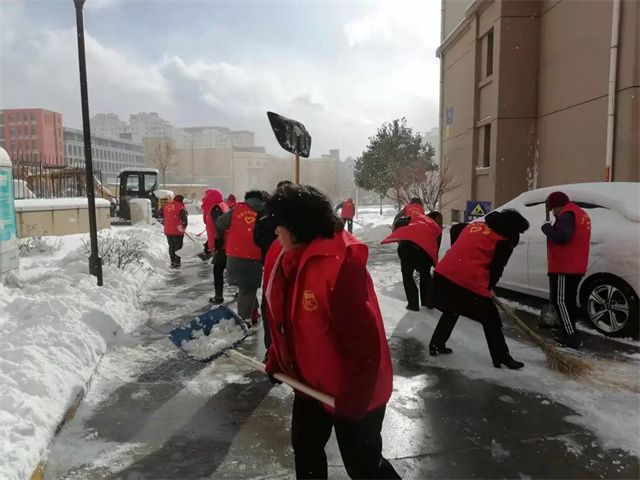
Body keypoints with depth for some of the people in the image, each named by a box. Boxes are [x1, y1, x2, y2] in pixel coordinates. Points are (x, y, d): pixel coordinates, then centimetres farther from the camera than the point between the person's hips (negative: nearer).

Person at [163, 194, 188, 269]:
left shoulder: (166, 206, 6)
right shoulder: (180, 207, -14)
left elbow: (163, 216, 19)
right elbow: (184, 218, -16)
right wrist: (184, 226, 3)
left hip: (168, 230, 6)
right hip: (177, 231, -6)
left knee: (171, 246, 18)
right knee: (178, 246, 5)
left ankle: (172, 261, 23)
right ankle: (177, 263, 7)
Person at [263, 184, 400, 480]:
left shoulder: (339, 265, -33)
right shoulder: (285, 258, -4)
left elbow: (365, 342, -29)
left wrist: (353, 400, -21)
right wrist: (277, 360, 14)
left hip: (355, 393, -8)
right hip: (310, 382, 8)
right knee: (305, 448, 26)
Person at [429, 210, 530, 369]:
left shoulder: (474, 225, 21)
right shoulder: (504, 241, 4)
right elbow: (496, 269, 6)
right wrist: (488, 288, 23)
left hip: (443, 274, 7)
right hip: (470, 282, -6)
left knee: (450, 312, 29)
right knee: (491, 320, 10)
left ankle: (436, 345, 33)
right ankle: (502, 358, 15)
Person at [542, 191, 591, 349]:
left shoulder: (567, 215, -15)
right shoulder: (580, 214, 19)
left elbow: (561, 236, -28)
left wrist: (547, 228, -12)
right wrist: (551, 228, 11)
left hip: (564, 267, -10)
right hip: (574, 267, 10)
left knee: (561, 301, -7)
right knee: (567, 300, 16)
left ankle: (571, 337, -8)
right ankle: (571, 335, 23)